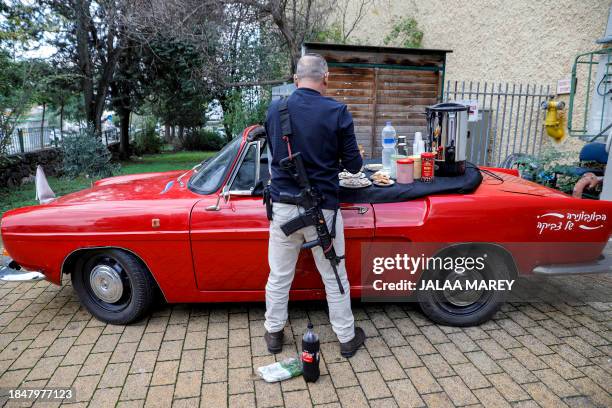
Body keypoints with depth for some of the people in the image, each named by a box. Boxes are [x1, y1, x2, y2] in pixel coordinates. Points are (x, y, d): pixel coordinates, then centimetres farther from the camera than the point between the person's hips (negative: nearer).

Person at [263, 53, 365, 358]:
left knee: (279, 276, 17)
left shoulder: (274, 111, 1)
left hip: (283, 206, 3)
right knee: (335, 278, 14)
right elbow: (353, 165, -3)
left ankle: (274, 334, 33)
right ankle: (347, 338, 30)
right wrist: (341, 159, 19)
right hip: (321, 208, -2)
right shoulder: (337, 112, -10)